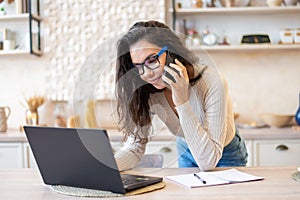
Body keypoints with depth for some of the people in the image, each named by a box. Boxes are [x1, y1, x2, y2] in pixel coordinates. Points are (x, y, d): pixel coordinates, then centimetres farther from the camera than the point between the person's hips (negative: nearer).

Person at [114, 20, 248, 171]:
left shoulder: (211, 83, -32)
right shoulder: (145, 91, -18)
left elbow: (208, 161, -34)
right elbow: (134, 147, -15)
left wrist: (182, 103, -40)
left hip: (224, 158, -3)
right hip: (186, 155, 4)